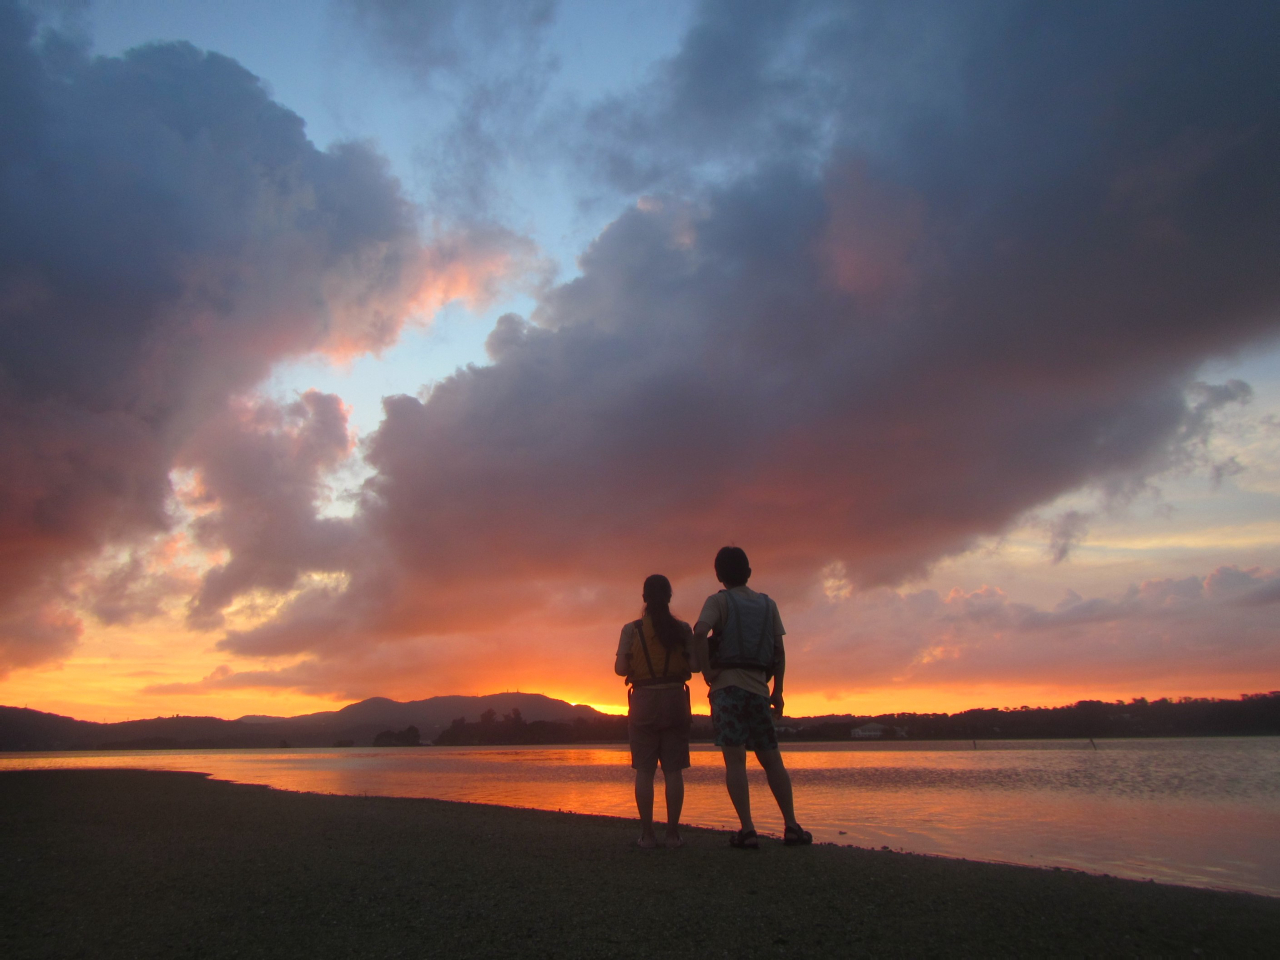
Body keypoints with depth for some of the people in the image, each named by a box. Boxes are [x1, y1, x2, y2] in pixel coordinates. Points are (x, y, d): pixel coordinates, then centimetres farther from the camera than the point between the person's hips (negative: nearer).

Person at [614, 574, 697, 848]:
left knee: (644, 769, 3)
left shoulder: (631, 629, -3)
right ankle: (673, 832, 4)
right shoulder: (682, 628, 0)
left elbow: (620, 668, -6)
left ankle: (647, 833, 3)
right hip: (675, 700, 1)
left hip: (643, 701, -1)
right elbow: (695, 666, -5)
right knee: (673, 769, 5)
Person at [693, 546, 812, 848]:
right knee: (772, 760, 12)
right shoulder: (768, 604, 13)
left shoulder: (718, 601, 1)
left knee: (735, 760, -4)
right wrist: (777, 691, 14)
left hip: (727, 685, -4)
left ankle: (747, 831, -8)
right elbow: (779, 651, 9)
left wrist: (707, 672, -10)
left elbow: (699, 632, -19)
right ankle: (791, 826, 9)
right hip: (759, 687, 4)